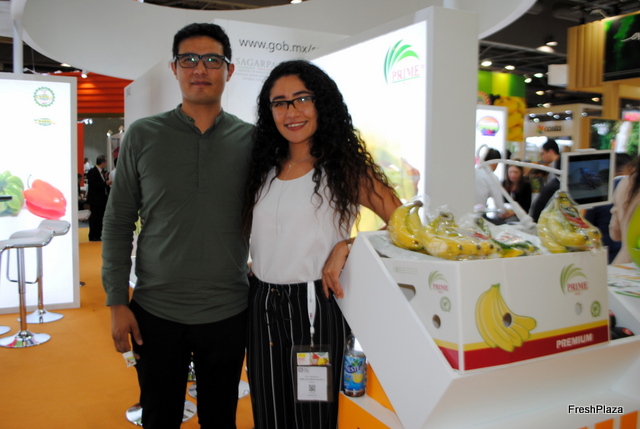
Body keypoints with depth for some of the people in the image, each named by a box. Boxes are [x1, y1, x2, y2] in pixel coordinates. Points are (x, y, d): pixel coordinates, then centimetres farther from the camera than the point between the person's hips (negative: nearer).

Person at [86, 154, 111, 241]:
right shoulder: (92, 172, -12)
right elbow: (93, 185, -22)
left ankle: (98, 235, 18)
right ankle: (93, 236, 3)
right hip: (95, 200, -9)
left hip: (102, 199, 9)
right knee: (95, 217, -4)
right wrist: (106, 183, -22)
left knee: (100, 217, 11)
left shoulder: (102, 171, 14)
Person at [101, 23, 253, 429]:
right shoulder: (143, 135, -2)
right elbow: (118, 221, 0)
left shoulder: (250, 139, -1)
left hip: (228, 313, 1)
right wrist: (117, 302, -3)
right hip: (156, 311, 0)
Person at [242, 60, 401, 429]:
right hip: (261, 305, 5)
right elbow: (242, 229, 19)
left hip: (314, 306, -4)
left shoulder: (344, 167, -5)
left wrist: (345, 247, -18)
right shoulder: (264, 168, 9)